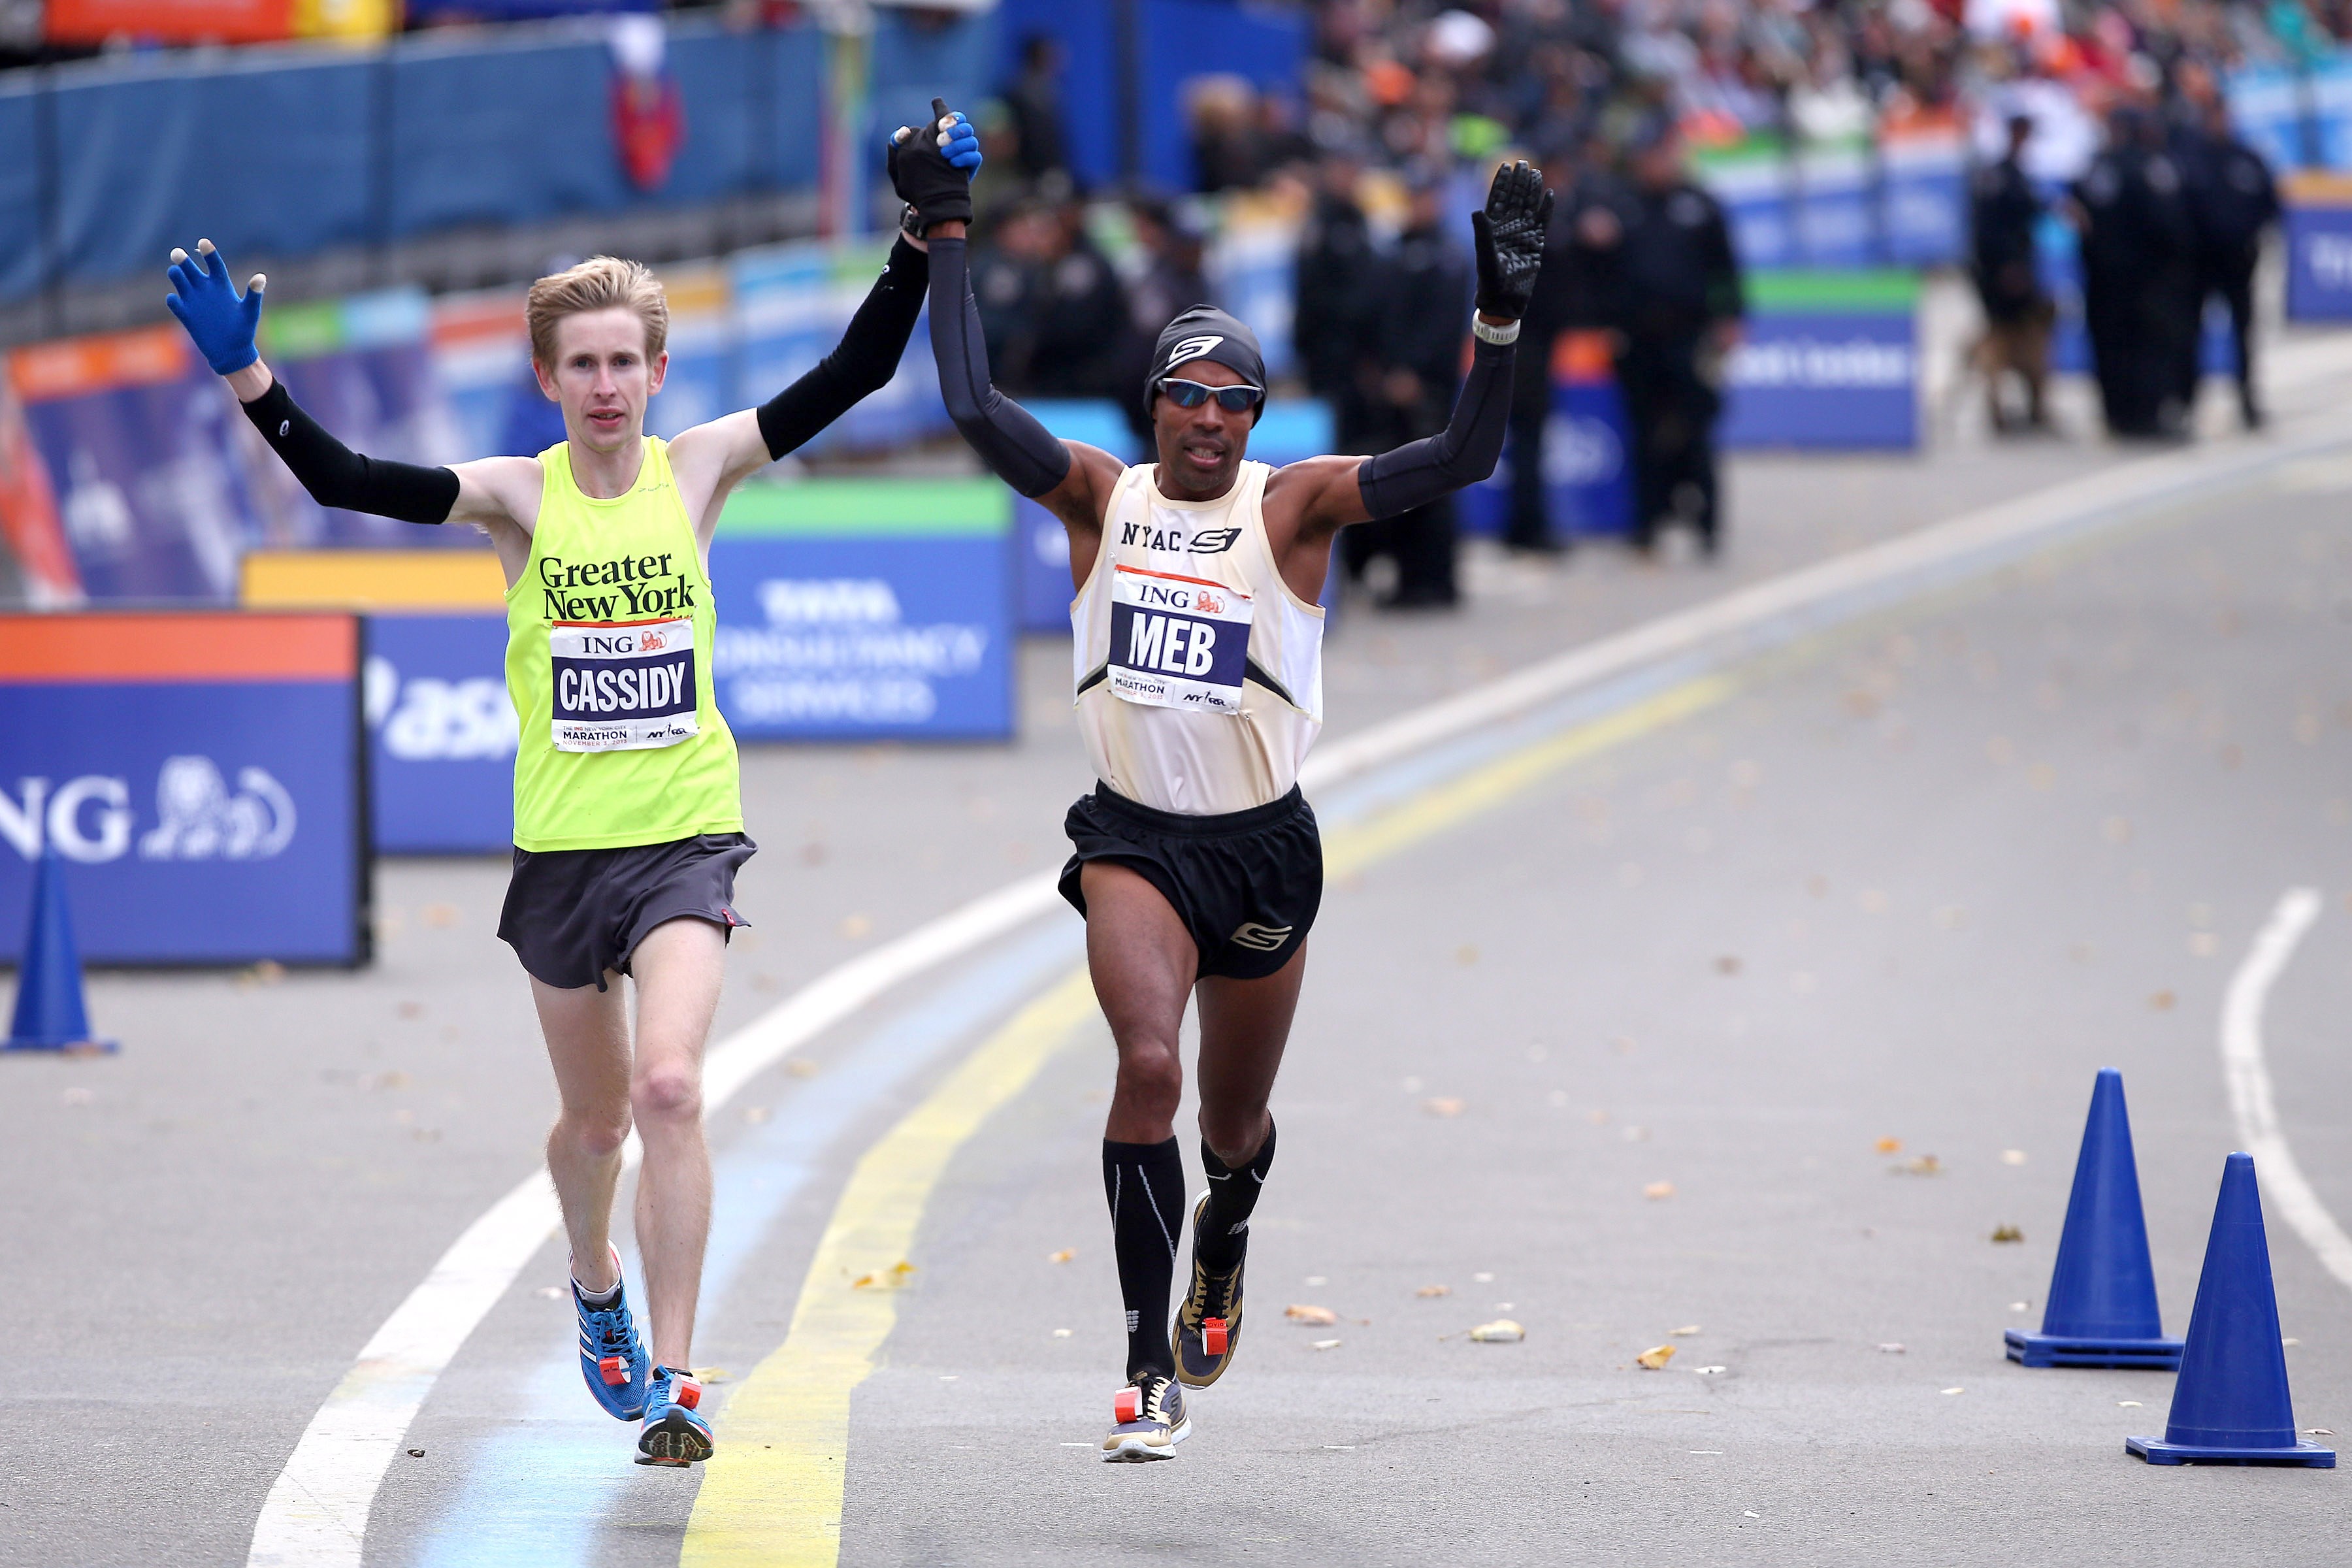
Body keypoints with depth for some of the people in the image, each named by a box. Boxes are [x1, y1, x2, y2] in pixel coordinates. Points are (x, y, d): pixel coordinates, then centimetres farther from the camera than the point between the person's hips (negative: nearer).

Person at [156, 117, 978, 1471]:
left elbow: (855, 376, -4)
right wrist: (247, 376, -28)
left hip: (687, 838, -1)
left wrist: (927, 240, -14)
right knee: (596, 1119, 16)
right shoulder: (519, 497, -4)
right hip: (563, 845, 1)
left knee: (671, 1086, -21)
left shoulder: (698, 470, -1)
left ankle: (672, 1379, -18)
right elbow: (348, 483, -15)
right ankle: (598, 1293, 48)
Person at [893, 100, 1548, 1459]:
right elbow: (974, 407, -10)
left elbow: (1463, 458, -15)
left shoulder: (1294, 505, -4)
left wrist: (1503, 313, -26)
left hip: (1265, 849, 1)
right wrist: (949, 238, -10)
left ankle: (1222, 1247, 52)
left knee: (1234, 1117, 14)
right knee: (1148, 1062, -24)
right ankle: (1152, 1368, -20)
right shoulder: (1102, 496, 0)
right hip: (1134, 839, -1)